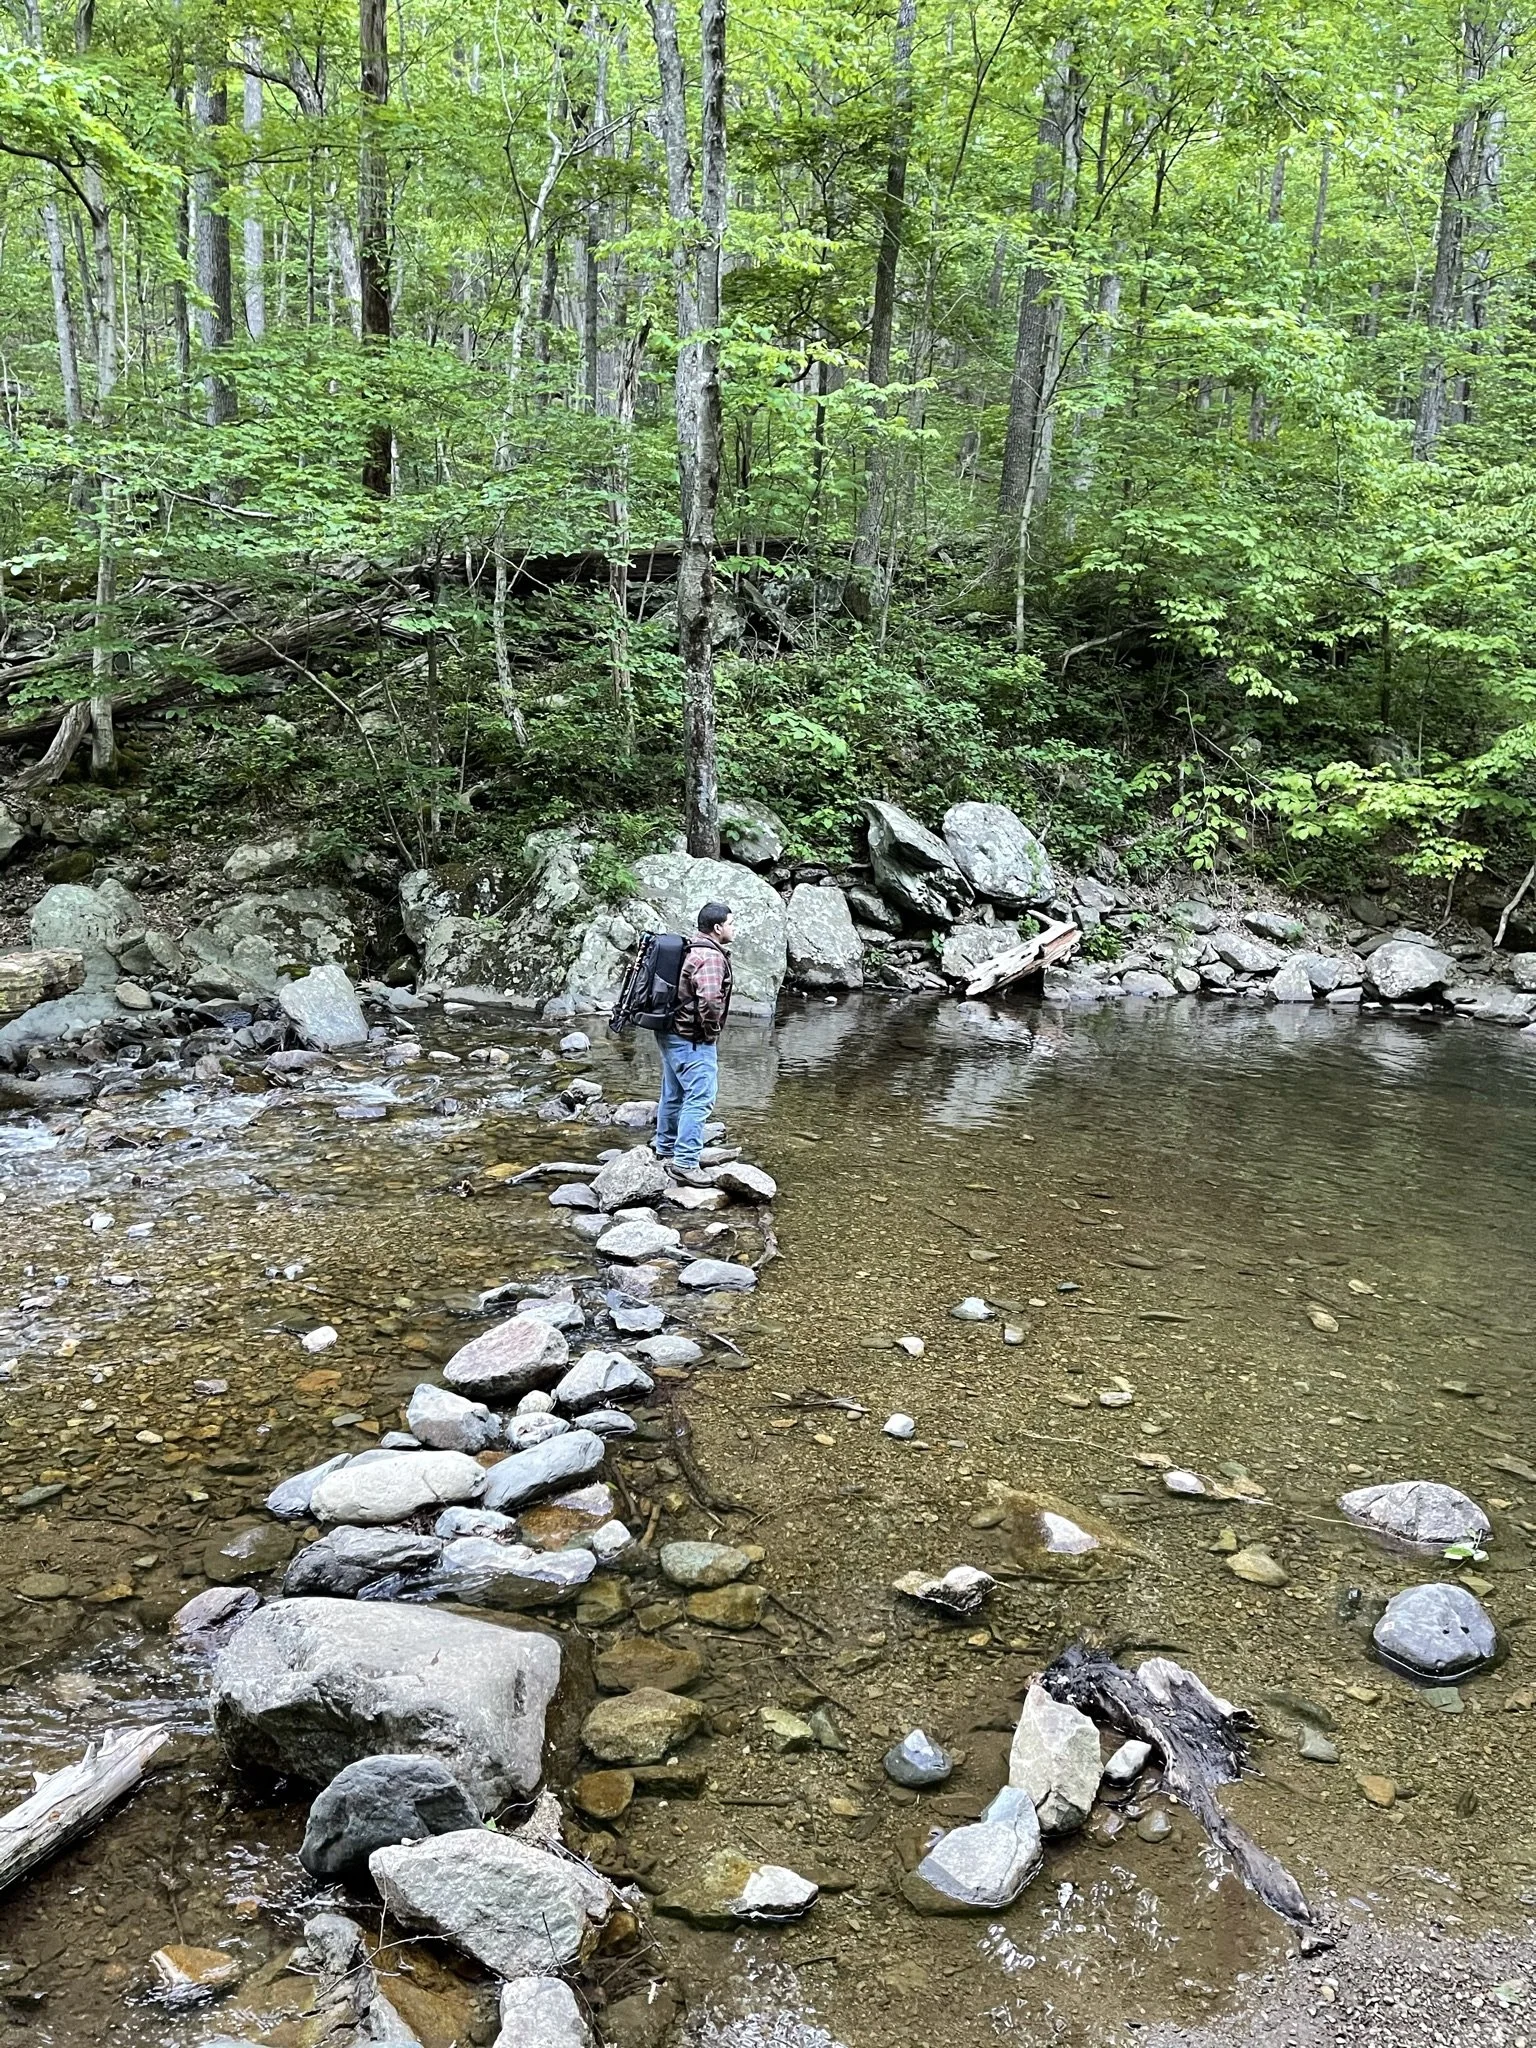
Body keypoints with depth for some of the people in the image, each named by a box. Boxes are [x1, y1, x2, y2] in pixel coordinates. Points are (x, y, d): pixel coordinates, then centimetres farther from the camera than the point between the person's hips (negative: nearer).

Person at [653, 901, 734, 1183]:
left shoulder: (691, 949, 12)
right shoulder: (711, 957, -20)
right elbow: (710, 999, -33)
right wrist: (712, 1030, -17)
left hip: (671, 1034, 10)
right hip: (693, 1040, -10)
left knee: (674, 1094, 21)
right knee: (700, 1099, -9)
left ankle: (666, 1148, 34)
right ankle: (685, 1162, -12)